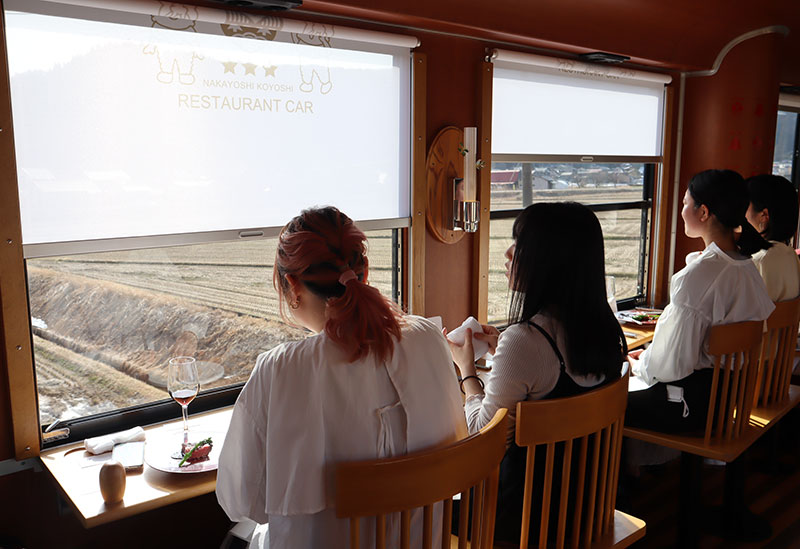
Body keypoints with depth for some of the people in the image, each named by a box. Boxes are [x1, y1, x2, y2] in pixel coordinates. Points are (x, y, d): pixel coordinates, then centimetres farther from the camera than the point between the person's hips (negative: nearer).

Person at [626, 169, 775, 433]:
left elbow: (672, 365, -21)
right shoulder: (746, 266, 3)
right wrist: (648, 355, 13)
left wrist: (637, 366, -1)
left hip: (688, 403, -9)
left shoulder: (696, 276, -25)